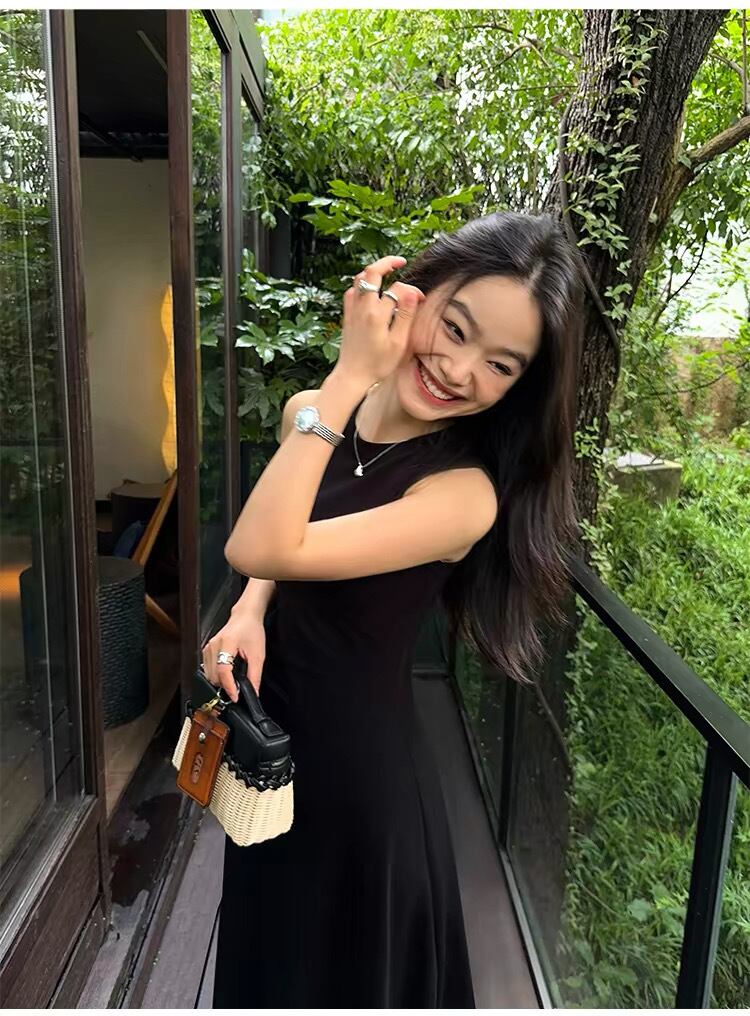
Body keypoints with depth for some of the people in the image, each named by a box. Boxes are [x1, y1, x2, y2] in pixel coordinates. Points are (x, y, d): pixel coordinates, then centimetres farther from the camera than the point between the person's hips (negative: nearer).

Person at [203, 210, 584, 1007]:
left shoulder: (464, 493, -28)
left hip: (358, 762, -6)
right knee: (264, 948, 32)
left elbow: (258, 548, -35)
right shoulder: (312, 415, -8)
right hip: (270, 734, 6)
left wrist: (348, 378, -32)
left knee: (345, 969, 23)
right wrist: (248, 615, -12)